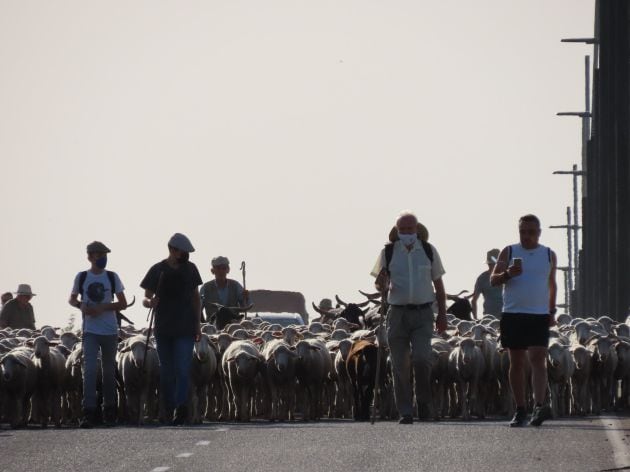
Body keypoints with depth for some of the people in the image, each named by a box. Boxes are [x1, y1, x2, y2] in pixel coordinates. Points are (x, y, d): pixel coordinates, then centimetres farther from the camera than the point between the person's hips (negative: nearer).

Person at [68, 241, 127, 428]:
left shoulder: (112, 277, 2)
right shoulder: (81, 277, 3)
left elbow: (123, 304, 3)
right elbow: (72, 299, 15)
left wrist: (103, 307, -13)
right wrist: (82, 306, -7)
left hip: (110, 330, 1)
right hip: (90, 331, -1)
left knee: (109, 371, 10)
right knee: (89, 369, -14)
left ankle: (109, 412, 20)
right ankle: (89, 412, -17)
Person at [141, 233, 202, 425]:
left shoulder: (190, 269, 7)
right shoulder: (158, 270, 1)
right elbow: (146, 298, 2)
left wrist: (198, 323, 10)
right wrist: (149, 302, -22)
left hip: (185, 328, 0)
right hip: (163, 329, 0)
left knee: (182, 369, -13)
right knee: (167, 371, 5)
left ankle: (181, 406, -23)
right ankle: (168, 409, 11)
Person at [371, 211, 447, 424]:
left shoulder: (428, 251, 5)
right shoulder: (388, 252, 3)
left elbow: (438, 285, 12)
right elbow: (379, 284, 10)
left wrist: (442, 315, 8)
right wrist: (382, 285, -15)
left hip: (422, 313, -1)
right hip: (398, 312, 1)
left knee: (421, 358, -17)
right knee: (400, 365, 0)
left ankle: (423, 400, 4)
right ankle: (405, 412, 6)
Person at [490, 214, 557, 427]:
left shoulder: (549, 255, 10)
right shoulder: (509, 253, 5)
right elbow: (493, 280, 2)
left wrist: (552, 311, 16)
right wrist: (508, 274, -18)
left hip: (539, 316, 0)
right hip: (513, 314, 0)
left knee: (538, 360, -14)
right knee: (516, 363, 4)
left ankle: (539, 406, -25)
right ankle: (520, 411, 10)